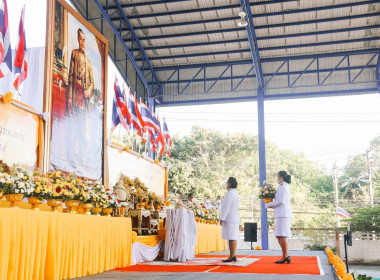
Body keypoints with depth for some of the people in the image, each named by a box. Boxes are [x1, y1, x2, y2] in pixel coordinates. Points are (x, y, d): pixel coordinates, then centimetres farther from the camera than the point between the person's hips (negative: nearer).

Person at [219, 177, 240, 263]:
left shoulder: (230, 193, -11)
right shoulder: (235, 193, 20)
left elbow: (227, 206, -17)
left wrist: (222, 218, -16)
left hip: (230, 218, -10)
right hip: (235, 218, 10)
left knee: (231, 237, -11)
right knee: (233, 237, 8)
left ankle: (232, 256, -13)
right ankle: (233, 255, 8)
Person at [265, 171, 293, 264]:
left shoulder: (282, 187, -10)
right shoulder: (285, 186, 20)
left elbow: (281, 201, -17)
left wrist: (269, 204, -6)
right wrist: (272, 205, 14)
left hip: (283, 213, -10)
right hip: (282, 213, 10)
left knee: (282, 235, -9)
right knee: (279, 235, 10)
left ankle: (285, 256, -7)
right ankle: (286, 256, 11)